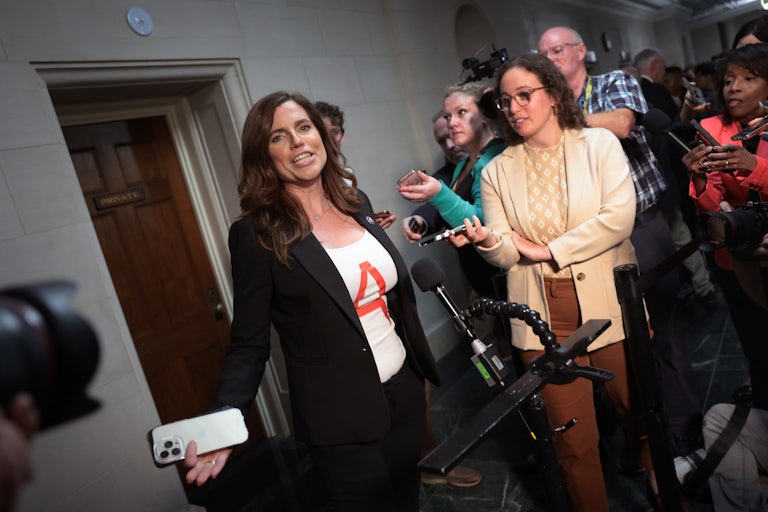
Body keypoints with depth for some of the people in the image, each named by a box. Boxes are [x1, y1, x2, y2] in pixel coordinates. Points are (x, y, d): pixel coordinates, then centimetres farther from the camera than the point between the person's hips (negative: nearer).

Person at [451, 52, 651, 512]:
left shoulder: (600, 143, 2)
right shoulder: (497, 171, 5)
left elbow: (619, 217, -12)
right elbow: (507, 255, 0)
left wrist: (547, 250, -11)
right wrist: (489, 242, -23)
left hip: (610, 305, 0)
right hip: (545, 317, 1)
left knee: (640, 411, 17)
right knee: (574, 439, 7)